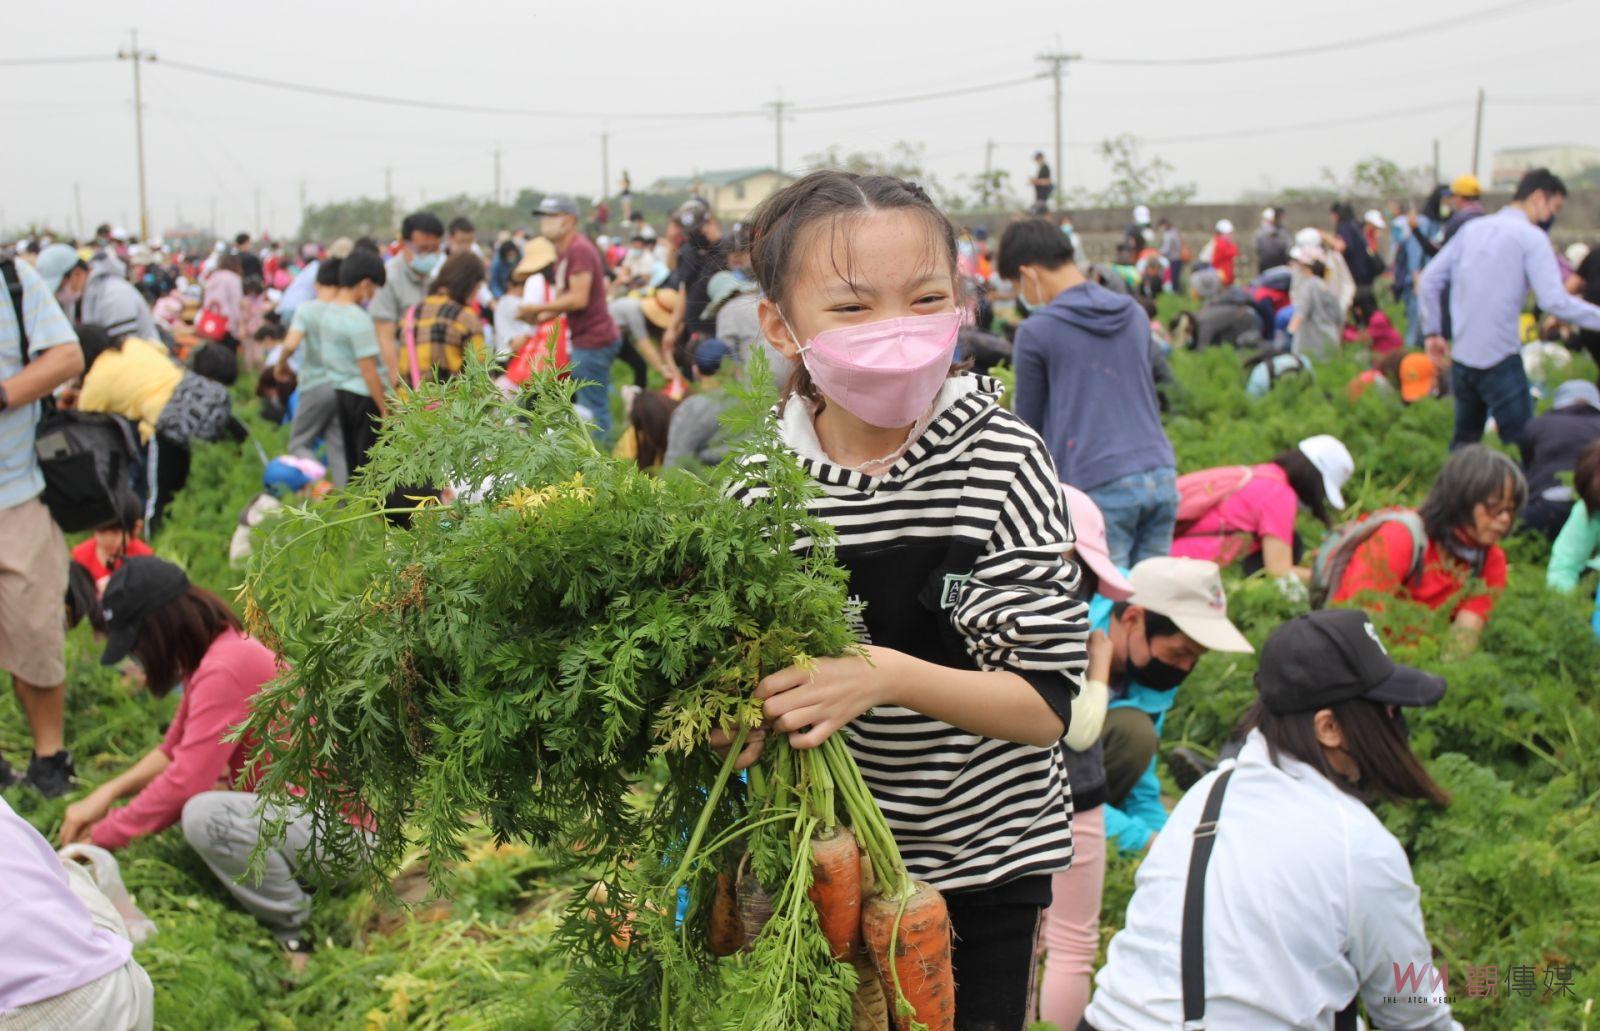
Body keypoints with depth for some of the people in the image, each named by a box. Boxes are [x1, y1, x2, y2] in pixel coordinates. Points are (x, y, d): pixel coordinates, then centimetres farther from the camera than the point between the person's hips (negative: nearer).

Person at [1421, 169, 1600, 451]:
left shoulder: (1472, 228, 11)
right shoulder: (1531, 237, -8)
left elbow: (1430, 279, 11)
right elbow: (1554, 300, -18)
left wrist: (1433, 332, 16)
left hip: (1461, 355, 7)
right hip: (1500, 359, -7)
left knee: (1464, 438, 21)